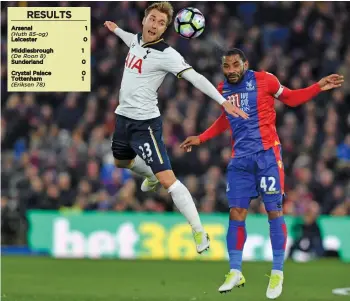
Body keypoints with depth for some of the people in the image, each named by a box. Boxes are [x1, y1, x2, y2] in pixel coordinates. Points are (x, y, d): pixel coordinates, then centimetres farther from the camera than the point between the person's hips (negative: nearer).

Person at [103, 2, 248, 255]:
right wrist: (116, 29, 47)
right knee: (121, 161, 33)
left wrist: (223, 101, -39)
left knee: (167, 179, -17)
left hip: (145, 123, -8)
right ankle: (150, 178, 66)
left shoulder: (166, 54, -20)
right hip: (123, 117, 9)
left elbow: (195, 77, -28)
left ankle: (199, 233, -17)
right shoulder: (137, 39, 3)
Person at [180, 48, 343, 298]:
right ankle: (235, 272, 10)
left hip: (267, 155, -4)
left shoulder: (264, 80, -6)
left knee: (274, 210, -4)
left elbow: (291, 98, 7)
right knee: (236, 213, 0)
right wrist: (200, 139, 26)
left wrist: (319, 87, -5)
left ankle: (278, 273, 3)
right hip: (241, 159, 4)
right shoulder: (223, 90, 8)